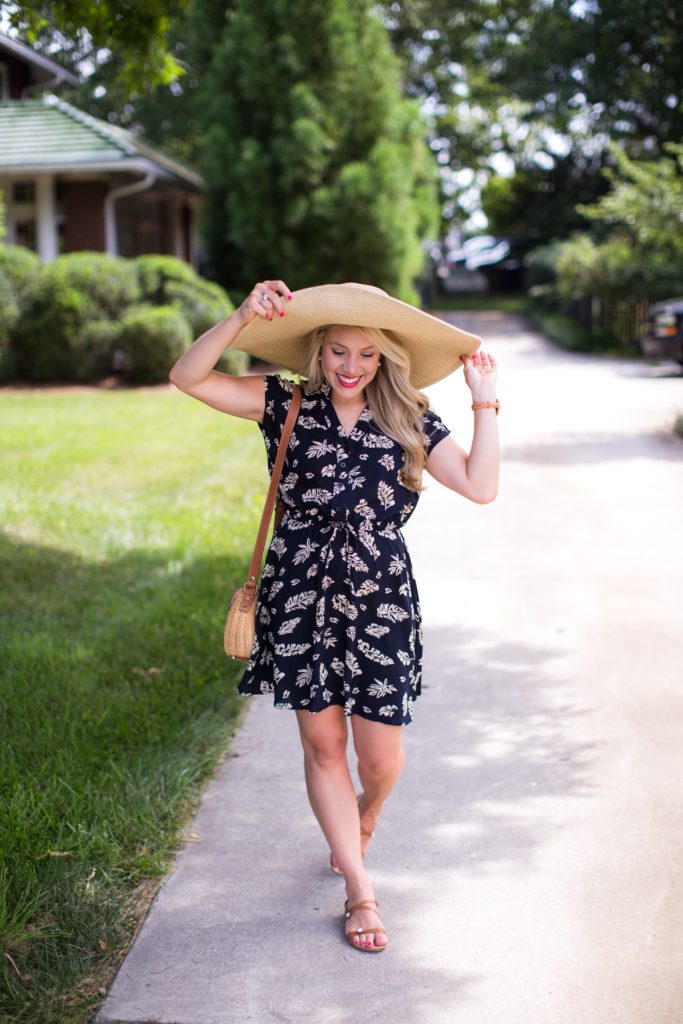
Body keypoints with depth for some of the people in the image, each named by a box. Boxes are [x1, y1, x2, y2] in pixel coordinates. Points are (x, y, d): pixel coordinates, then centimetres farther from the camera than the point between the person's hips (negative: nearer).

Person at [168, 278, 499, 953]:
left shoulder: (408, 422, 1)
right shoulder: (286, 405, -2)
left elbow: (480, 486, -7)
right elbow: (188, 377, -11)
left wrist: (484, 402, -8)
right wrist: (243, 318, -23)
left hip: (381, 600, 0)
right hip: (301, 594, 0)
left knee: (380, 756, 4)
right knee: (322, 743, 9)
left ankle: (361, 825, 43)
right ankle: (361, 892, 26)